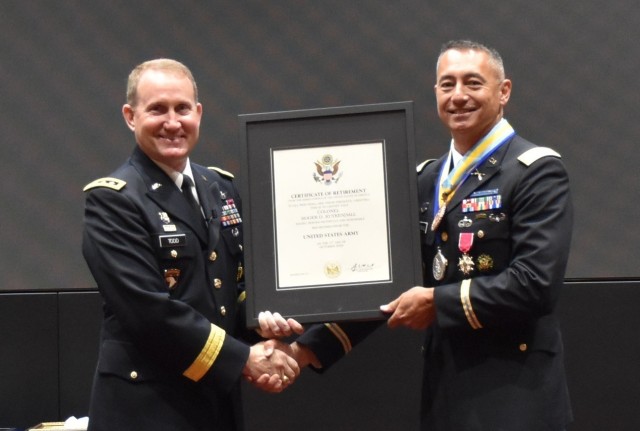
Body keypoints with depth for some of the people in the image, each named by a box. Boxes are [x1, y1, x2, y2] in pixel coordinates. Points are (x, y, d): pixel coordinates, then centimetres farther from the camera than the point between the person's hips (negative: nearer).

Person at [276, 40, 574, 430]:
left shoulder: (536, 171, -8)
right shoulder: (428, 179, 11)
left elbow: (536, 282, -19)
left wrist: (437, 302, -14)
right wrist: (312, 348, -1)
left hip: (513, 393, -6)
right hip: (445, 386, 6)